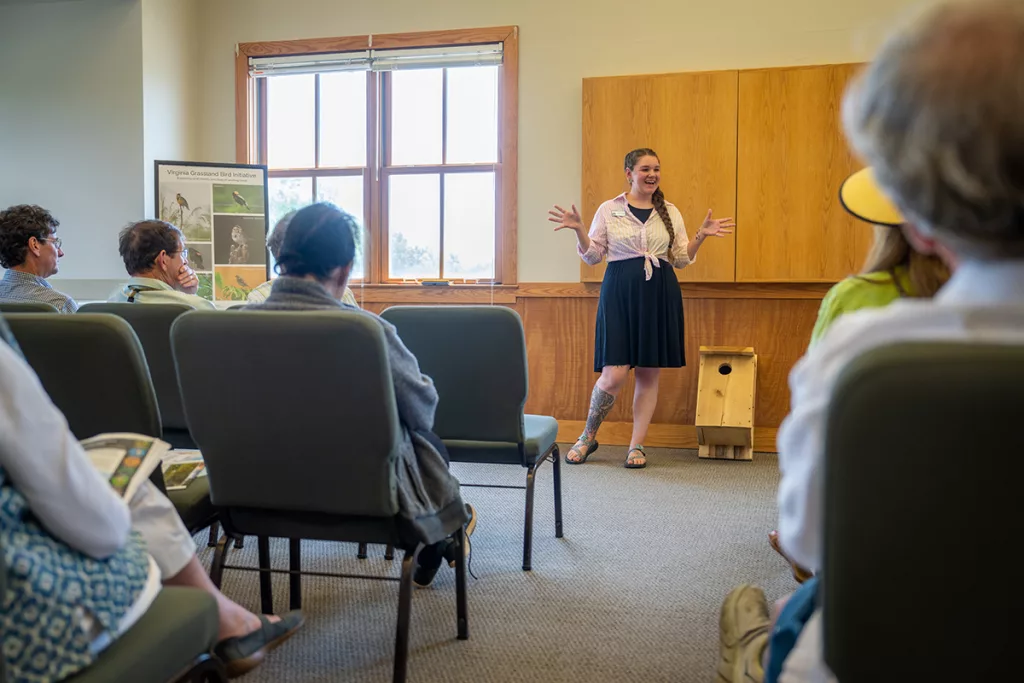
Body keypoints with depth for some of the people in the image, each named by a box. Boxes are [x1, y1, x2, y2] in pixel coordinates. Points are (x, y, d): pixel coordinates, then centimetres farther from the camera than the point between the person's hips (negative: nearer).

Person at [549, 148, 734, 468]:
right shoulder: (609, 210, 4)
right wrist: (579, 230, -12)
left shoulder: (670, 212, 10)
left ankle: (637, 445, 15)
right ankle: (588, 436, 13)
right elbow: (593, 255, 4)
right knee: (614, 375, -10)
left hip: (660, 294, 3)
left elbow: (681, 259, 11)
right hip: (620, 292, -3)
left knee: (649, 373, 4)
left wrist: (702, 235, -3)